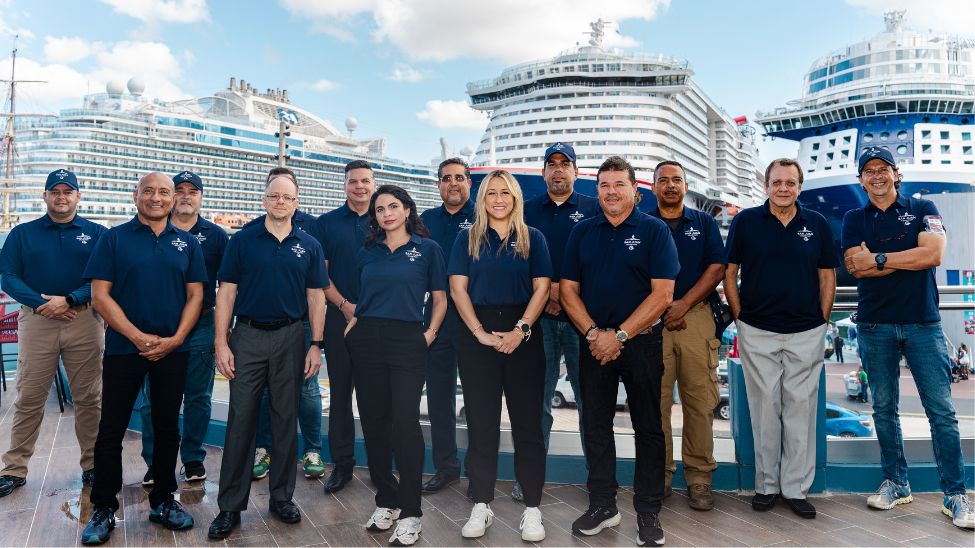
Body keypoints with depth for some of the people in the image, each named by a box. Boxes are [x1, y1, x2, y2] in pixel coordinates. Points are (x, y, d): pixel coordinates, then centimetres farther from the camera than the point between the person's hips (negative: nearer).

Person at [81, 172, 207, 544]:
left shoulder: (187, 243, 7)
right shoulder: (114, 239, 1)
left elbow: (195, 295, 4)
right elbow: (100, 294, -5)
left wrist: (175, 339, -9)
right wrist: (139, 337, -13)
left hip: (173, 350, 2)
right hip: (123, 347, -2)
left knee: (167, 426, 10)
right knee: (111, 429, 4)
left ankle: (163, 500, 23)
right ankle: (103, 508, 18)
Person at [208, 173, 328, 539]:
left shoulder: (309, 246, 5)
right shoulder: (242, 241, 3)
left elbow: (316, 297, 5)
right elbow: (226, 292, 1)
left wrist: (316, 345, -1)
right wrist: (221, 343, -6)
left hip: (290, 338, 1)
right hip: (247, 337, -1)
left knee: (286, 419, 9)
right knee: (240, 420, 2)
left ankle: (282, 498, 23)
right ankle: (230, 506, 13)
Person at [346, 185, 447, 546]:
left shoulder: (427, 249, 3)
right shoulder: (367, 253, 13)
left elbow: (439, 299, 6)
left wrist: (430, 333, -6)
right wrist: (352, 324, 4)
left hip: (407, 342, -4)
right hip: (366, 341, 4)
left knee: (406, 424, -7)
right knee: (373, 423, 8)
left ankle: (409, 513, 5)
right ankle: (386, 501, 24)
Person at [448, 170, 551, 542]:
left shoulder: (532, 238, 7)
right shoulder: (468, 238, 8)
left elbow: (541, 289, 0)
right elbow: (458, 288, 1)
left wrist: (521, 330, -13)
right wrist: (480, 332, -10)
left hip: (523, 334, 0)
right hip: (478, 334, 1)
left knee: (528, 421, 2)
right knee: (481, 422, 5)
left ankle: (532, 508, 11)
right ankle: (481, 505, 15)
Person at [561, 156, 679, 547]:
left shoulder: (654, 230, -4)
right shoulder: (582, 232, 7)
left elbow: (662, 294, -10)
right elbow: (568, 289, 4)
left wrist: (620, 335, -15)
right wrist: (593, 333, -10)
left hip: (641, 341, -3)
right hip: (594, 342, 3)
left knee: (648, 427, 5)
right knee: (596, 425, 9)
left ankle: (648, 512, 19)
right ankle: (602, 506, 24)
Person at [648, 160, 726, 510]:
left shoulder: (704, 223, 15)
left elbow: (717, 268, 4)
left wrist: (684, 304, -7)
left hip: (696, 317, 1)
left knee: (700, 402, -1)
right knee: (655, 401, -1)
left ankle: (699, 477, 8)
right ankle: (659, 475, 9)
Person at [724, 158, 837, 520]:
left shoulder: (817, 224, 5)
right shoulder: (746, 221, 0)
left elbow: (827, 276, 9)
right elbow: (729, 272, 2)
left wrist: (823, 320, 3)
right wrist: (739, 317, -3)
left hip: (806, 333, 1)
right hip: (757, 332, -1)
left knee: (801, 408, 6)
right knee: (765, 407, 6)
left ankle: (796, 487, 17)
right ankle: (766, 483, 19)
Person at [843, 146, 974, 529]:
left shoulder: (922, 209, 7)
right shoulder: (854, 219, 9)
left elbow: (934, 254, -11)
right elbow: (855, 267, -6)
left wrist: (879, 259, -10)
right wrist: (908, 259, -9)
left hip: (923, 322, -1)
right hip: (875, 325, 1)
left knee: (941, 409, -1)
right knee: (884, 408, 8)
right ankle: (896, 483, 21)